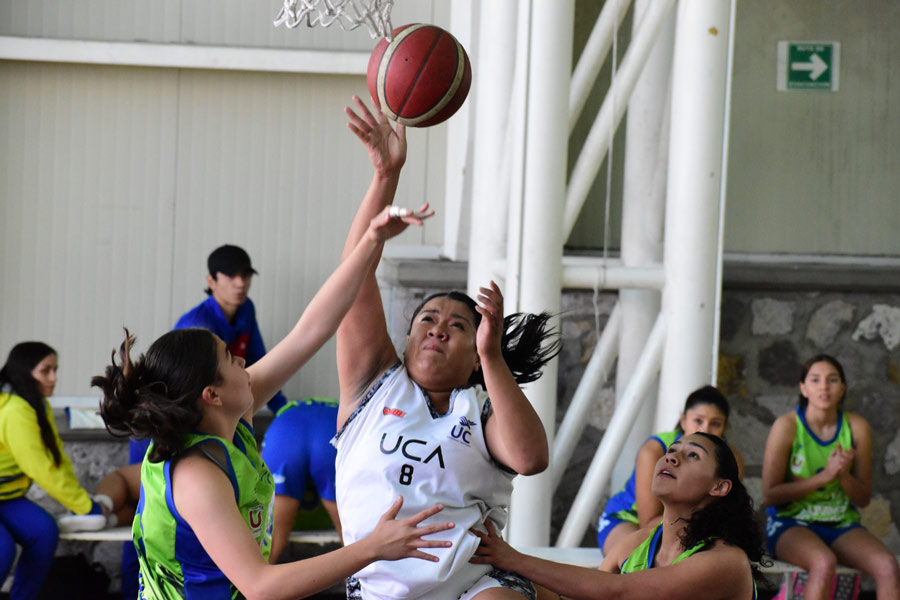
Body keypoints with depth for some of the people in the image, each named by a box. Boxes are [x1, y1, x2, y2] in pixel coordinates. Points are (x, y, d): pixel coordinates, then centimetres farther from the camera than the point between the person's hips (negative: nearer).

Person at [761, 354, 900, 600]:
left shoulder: (857, 428, 3)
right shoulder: (786, 426, -7)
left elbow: (864, 498, 9)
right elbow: (769, 494, -9)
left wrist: (843, 475, -14)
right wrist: (825, 476, -16)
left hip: (842, 525, 4)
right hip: (792, 524, -4)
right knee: (824, 564, -38)